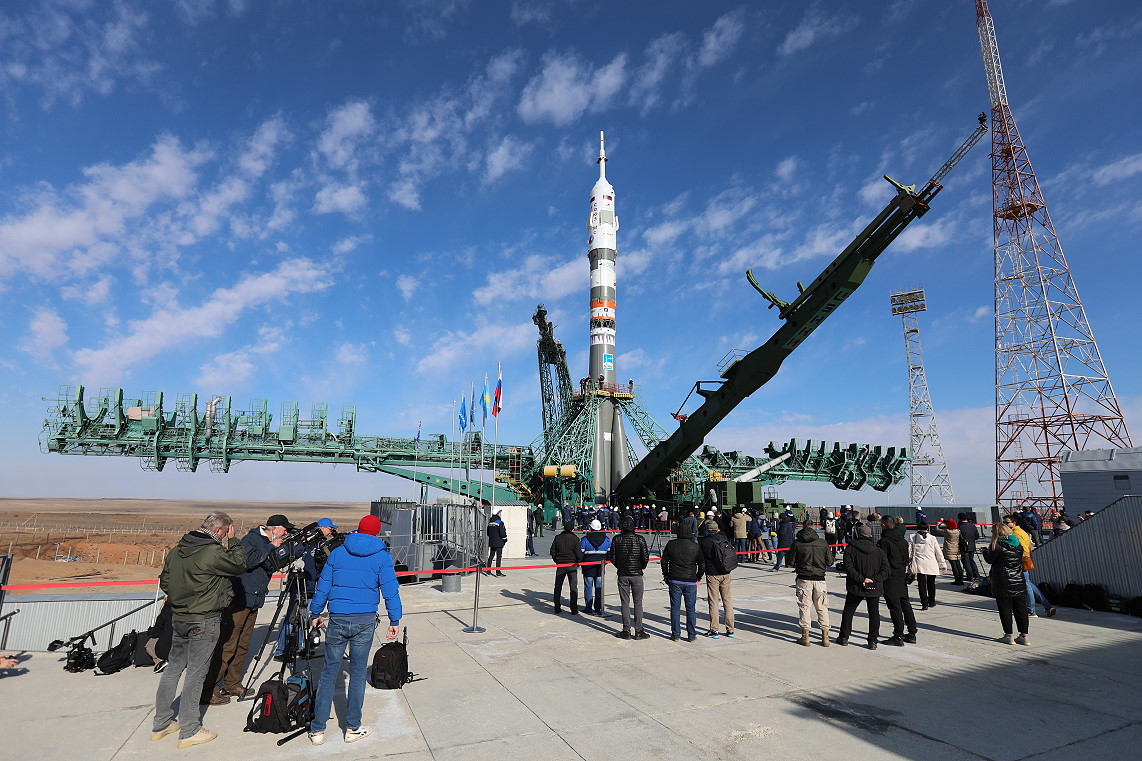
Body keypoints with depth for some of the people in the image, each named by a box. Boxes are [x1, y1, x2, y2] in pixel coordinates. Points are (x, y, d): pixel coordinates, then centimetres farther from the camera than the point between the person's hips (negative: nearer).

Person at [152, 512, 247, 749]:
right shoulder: (213, 552, -22)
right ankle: (189, 731, 13)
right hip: (204, 622, -8)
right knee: (196, 673, 2)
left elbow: (164, 582, 13)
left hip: (178, 619, 8)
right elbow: (240, 565, -12)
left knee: (173, 667, 19)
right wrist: (233, 541, -6)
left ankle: (161, 723, 30)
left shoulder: (177, 550, 5)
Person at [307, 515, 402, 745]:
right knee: (358, 673, 10)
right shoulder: (382, 556, -1)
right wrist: (395, 621, 4)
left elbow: (323, 587, 8)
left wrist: (315, 613, 21)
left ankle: (317, 730, 15)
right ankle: (353, 728, 17)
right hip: (365, 621, -1)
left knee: (328, 673, 11)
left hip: (337, 620, 1)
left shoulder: (337, 553, 5)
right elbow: (390, 590, -2)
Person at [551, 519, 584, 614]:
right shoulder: (575, 539, -12)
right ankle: (574, 610, 4)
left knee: (558, 587, 13)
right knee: (573, 587, 6)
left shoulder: (557, 538, -2)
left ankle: (557, 608, 17)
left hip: (560, 565, 3)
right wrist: (578, 563, 5)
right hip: (572, 565, -3)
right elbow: (579, 554, -12)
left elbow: (552, 552, 2)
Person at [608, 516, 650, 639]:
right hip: (637, 574, -1)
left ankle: (626, 631, 12)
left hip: (622, 575, 1)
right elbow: (645, 557, -7)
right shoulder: (640, 539, -8)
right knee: (638, 603, 8)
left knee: (625, 603, 9)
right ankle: (638, 631, 11)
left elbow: (612, 558, -3)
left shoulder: (616, 540, -5)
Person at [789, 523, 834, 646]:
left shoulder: (797, 543, -5)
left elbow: (791, 562, -3)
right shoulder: (823, 543, 0)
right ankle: (825, 637, 15)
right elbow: (829, 562, 4)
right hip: (819, 580, 2)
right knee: (822, 608, 12)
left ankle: (805, 637, 9)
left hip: (804, 580, -2)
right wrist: (833, 555, 25)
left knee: (804, 607, 6)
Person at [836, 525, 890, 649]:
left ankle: (844, 637, 18)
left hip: (855, 588, -1)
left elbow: (849, 568, -16)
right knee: (874, 614, 13)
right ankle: (872, 641, 13)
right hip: (874, 589, 1)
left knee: (848, 611, 13)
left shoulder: (850, 549, -6)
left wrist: (861, 580, -15)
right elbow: (886, 569, -6)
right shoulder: (879, 551, 0)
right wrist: (874, 580, -11)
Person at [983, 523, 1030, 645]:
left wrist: (985, 552, 14)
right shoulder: (1018, 544, 5)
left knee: (1005, 608, 3)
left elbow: (990, 559, -6)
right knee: (1021, 608, 11)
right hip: (1019, 581, 5)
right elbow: (1020, 560, 13)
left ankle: (1008, 635, 6)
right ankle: (1024, 636, 14)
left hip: (1003, 583, -5)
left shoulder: (997, 545, -11)